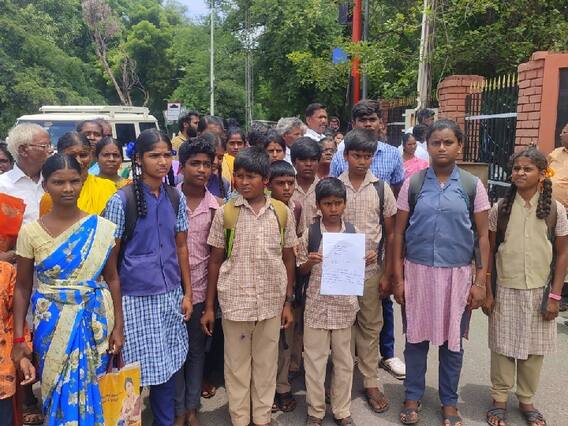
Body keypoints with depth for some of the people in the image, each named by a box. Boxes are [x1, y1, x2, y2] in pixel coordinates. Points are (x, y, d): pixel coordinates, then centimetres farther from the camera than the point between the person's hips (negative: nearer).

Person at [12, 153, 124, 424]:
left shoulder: (102, 228, -6)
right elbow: (22, 287, 1)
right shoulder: (30, 232, -5)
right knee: (59, 391, 11)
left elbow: (112, 279, 1)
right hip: (52, 325, 0)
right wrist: (18, 338, -2)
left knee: (93, 389, 10)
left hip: (96, 321, 0)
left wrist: (118, 326, 0)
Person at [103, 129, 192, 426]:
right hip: (136, 297, -4)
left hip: (170, 295, 4)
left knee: (168, 364, 12)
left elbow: (181, 247, 9)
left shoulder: (176, 198, 4)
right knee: (137, 367, 4)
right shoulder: (121, 200, -9)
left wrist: (187, 293, 7)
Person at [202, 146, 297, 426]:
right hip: (235, 301, -1)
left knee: (266, 363, 14)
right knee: (236, 364, 11)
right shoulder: (225, 213, -4)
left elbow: (288, 259, 6)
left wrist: (288, 302, 5)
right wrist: (209, 307, 1)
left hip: (271, 301, 1)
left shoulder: (282, 212, -1)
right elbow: (215, 261, 1)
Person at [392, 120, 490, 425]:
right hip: (417, 271, 0)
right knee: (416, 337, 10)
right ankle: (413, 397, 29)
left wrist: (480, 281, -3)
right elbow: (399, 233, 2)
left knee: (452, 341, 11)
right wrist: (398, 277, -1)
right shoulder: (413, 184, 0)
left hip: (457, 273, 0)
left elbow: (482, 236, 2)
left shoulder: (473, 186, -1)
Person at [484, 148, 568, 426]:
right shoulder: (500, 208, -3)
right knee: (503, 346, 8)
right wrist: (487, 291, 0)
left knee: (534, 347, 11)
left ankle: (526, 400, 30)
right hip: (506, 289, 0)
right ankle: (499, 399, 25)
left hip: (538, 291, 0)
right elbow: (489, 252, 2)